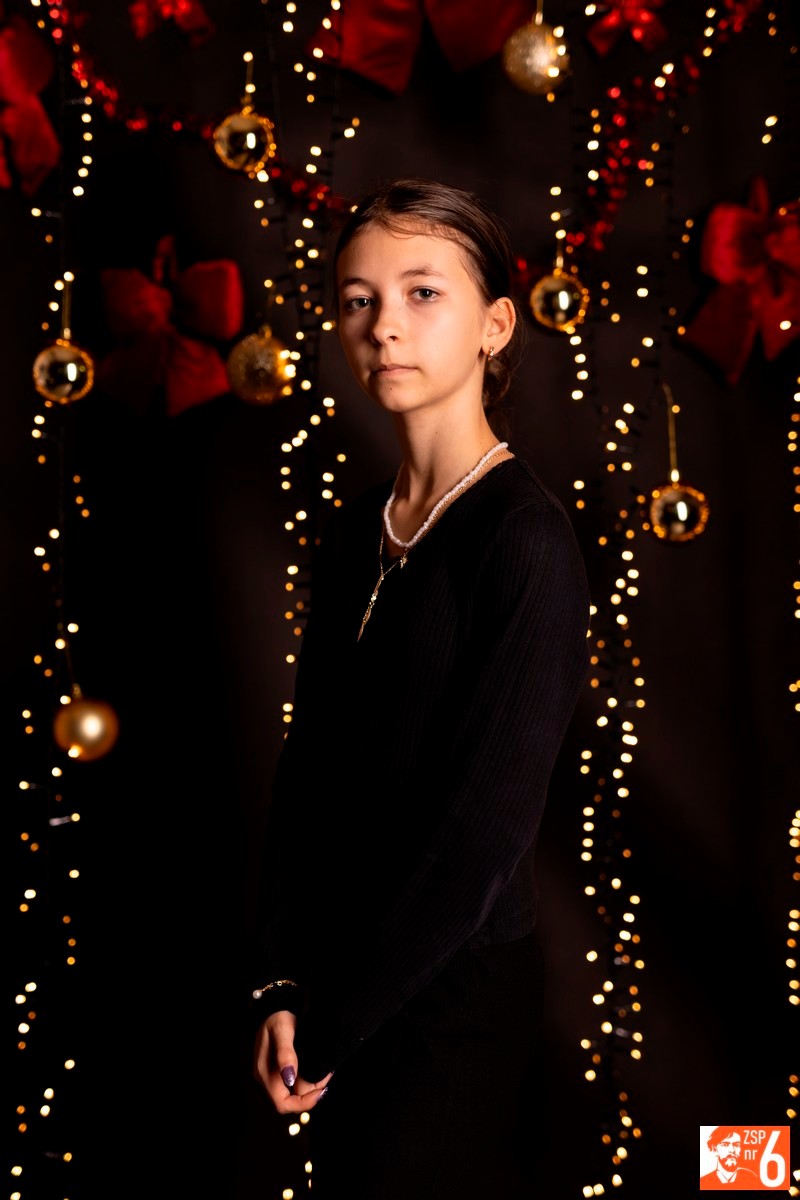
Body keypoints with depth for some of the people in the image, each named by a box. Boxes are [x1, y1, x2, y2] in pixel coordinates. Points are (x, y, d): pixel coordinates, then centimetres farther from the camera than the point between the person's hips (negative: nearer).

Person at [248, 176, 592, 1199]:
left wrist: (329, 1029, -12)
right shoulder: (355, 531, 4)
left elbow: (485, 827, -18)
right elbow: (308, 763, 6)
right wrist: (282, 983, -3)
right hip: (339, 1001, 6)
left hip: (456, 997, -6)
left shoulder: (529, 543, -16)